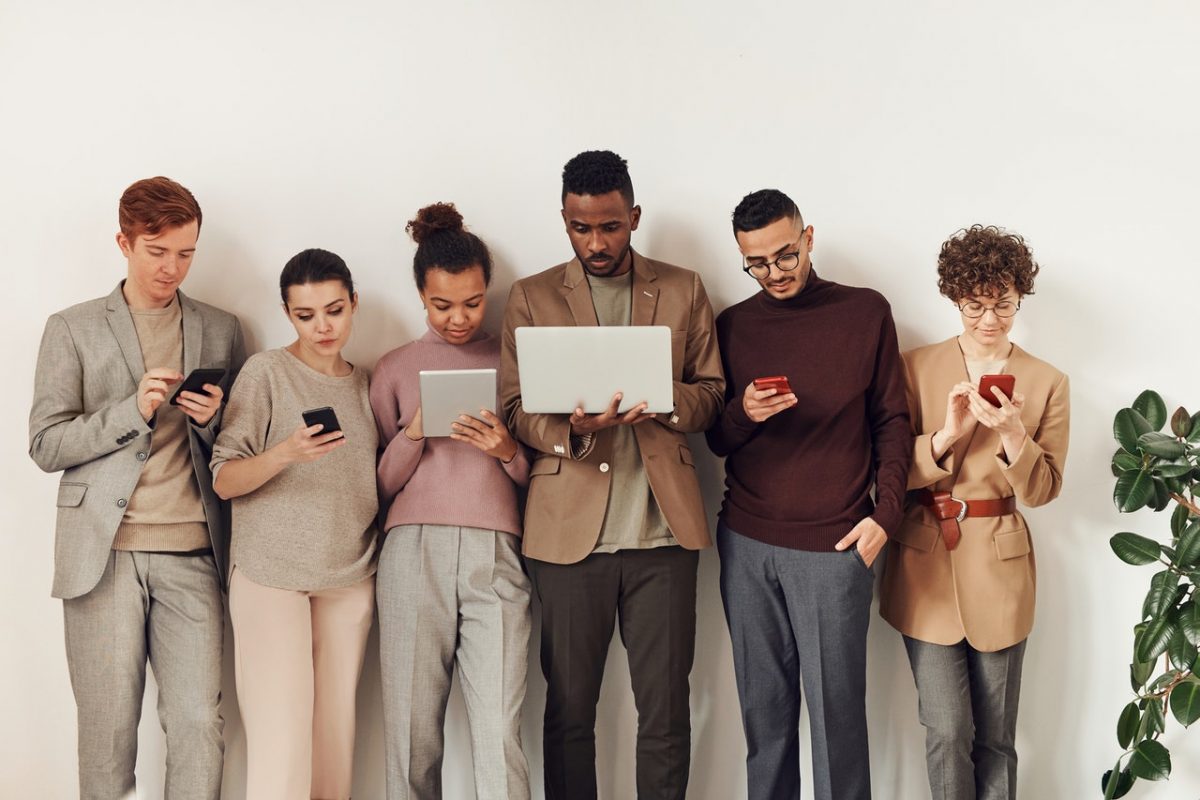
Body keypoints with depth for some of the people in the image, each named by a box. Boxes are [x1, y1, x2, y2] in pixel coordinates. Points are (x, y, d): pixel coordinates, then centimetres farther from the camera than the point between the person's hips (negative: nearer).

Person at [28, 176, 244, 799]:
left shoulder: (220, 330, 15)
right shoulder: (72, 329, 9)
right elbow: (46, 444, 2)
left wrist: (212, 418, -4)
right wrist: (134, 409, -10)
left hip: (192, 553, 2)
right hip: (105, 553, -1)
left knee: (199, 727, -4)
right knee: (108, 728, 2)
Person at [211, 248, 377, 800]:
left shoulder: (366, 383, 11)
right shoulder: (265, 372, -2)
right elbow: (224, 481, -7)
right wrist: (284, 454, -23)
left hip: (350, 580, 4)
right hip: (271, 574, -4)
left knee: (335, 732, 5)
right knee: (281, 738, -9)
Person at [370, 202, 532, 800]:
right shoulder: (396, 367, 14)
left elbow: (536, 478, 14)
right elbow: (381, 485, 13)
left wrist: (508, 451, -6)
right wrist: (414, 434, -5)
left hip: (496, 553, -1)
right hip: (414, 549, 1)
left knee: (499, 736, -9)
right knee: (413, 732, 0)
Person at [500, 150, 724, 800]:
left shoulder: (683, 291, 11)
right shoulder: (531, 298, 9)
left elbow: (711, 395, 11)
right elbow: (514, 407, 3)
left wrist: (663, 399, -11)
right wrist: (571, 427, -18)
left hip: (663, 529, 1)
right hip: (569, 531, 0)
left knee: (665, 712, 4)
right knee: (568, 709, 7)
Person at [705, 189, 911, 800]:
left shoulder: (866, 312, 2)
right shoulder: (732, 326, 8)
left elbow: (891, 421, 5)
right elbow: (717, 441, 11)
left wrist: (885, 514, -7)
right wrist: (742, 414, -12)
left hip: (833, 546, -2)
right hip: (747, 544, 3)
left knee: (836, 711, 1)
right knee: (764, 709, 9)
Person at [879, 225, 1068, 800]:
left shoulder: (1046, 383, 2)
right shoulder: (916, 368, 1)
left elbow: (1043, 492, -1)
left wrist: (1013, 436, -20)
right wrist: (947, 435, -19)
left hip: (999, 568, 1)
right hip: (926, 564, 0)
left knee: (995, 737, 10)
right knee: (947, 733, -1)